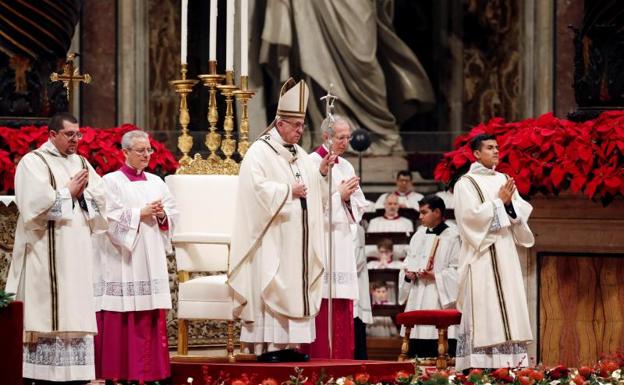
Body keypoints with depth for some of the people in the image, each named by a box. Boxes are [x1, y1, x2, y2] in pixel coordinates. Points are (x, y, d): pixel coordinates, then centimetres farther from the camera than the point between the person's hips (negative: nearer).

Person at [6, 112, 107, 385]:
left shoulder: (81, 163, 17)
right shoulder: (33, 162, -2)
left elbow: (101, 198, 11)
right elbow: (36, 202, -15)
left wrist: (82, 192, -7)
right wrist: (69, 193, -8)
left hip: (77, 249, 7)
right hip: (47, 252, -7)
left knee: (75, 309, 4)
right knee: (46, 309, -10)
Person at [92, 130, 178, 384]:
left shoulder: (156, 182, 15)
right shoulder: (111, 182, -2)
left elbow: (173, 214, 15)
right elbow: (110, 218, -12)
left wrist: (162, 215, -6)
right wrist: (140, 214, -14)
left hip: (151, 260, 5)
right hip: (122, 261, -5)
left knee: (150, 316, 2)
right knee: (122, 319, -7)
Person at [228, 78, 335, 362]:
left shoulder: (300, 155, 18)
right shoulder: (259, 152, -6)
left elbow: (315, 191, 18)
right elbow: (257, 187, -19)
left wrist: (322, 171, 1)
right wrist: (288, 191, -18)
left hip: (297, 240, 8)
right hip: (271, 240, -8)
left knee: (295, 288, 5)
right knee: (270, 287, -11)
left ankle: (288, 344, 7)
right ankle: (267, 346, -12)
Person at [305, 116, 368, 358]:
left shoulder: (345, 167, 18)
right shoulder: (313, 162, -4)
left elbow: (360, 206, 17)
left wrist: (349, 197, -3)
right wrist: (339, 196, -11)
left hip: (343, 242, 7)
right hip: (322, 242, -7)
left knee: (343, 307, 3)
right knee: (324, 306, -12)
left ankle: (342, 359, 4)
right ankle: (321, 358, -12)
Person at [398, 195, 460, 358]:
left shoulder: (452, 237, -3)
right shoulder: (418, 236, 17)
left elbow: (457, 270, -9)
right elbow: (408, 263, 20)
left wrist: (435, 276, -18)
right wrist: (408, 274, 0)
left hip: (440, 300, -6)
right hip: (417, 300, 6)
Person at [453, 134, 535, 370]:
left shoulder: (504, 180, 15)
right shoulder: (466, 183, -2)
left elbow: (523, 211, 10)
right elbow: (471, 214, -15)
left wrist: (509, 202, -10)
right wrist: (499, 201, -9)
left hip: (505, 254, 6)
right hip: (482, 254, -6)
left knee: (509, 308, 2)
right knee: (483, 310, -10)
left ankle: (512, 364, 2)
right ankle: (481, 367, -11)